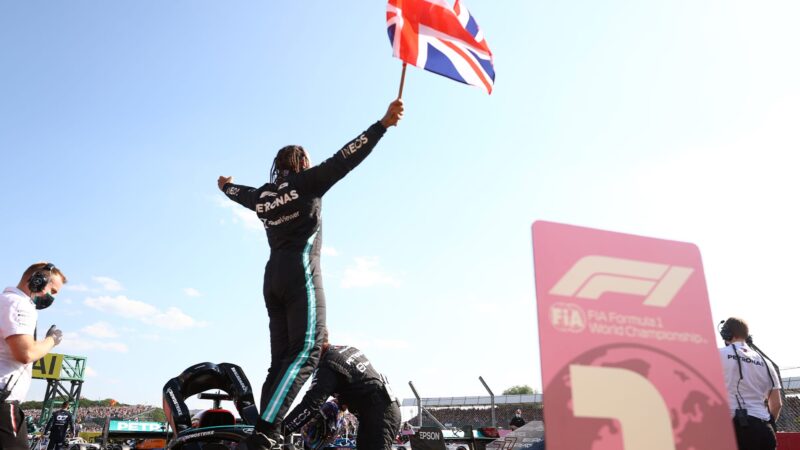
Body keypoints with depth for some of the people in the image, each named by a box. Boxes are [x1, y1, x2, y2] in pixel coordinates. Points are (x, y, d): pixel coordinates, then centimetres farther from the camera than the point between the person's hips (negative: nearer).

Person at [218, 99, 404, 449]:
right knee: (306, 351, -16)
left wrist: (225, 186, 65)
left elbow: (240, 194, 41)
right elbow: (344, 158, -7)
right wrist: (384, 123, -8)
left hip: (272, 278, 8)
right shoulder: (307, 182, 2)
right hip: (300, 274, -7)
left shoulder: (263, 195, 19)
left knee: (281, 359, 6)